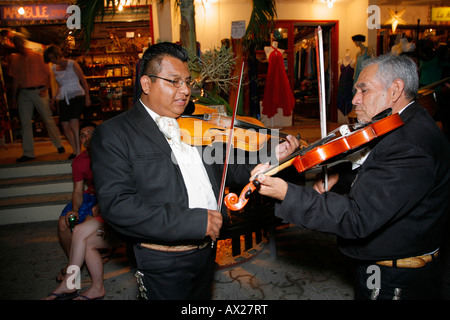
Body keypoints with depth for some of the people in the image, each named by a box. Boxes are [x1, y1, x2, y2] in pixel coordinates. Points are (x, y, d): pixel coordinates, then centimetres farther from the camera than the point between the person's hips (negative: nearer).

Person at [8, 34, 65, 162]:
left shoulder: (37, 56, 2)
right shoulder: (15, 59, 10)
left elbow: (48, 74, 2)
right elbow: (15, 79, 13)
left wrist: (45, 89, -12)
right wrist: (14, 97, 10)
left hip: (39, 92, -3)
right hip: (24, 93, 3)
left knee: (48, 119, 0)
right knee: (25, 123, 2)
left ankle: (59, 145, 14)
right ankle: (28, 153, 6)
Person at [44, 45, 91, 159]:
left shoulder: (72, 64, -3)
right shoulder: (54, 69, 12)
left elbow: (84, 81, 0)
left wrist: (87, 98, 0)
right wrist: (55, 97, 13)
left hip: (76, 96, -5)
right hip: (63, 99, 5)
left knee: (73, 123, -21)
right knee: (65, 127, -3)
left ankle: (78, 152, -19)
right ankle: (75, 150, 14)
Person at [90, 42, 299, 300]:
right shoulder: (113, 134, -12)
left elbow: (230, 168, 12)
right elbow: (116, 205, -23)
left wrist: (272, 157, -6)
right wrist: (196, 221, -27)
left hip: (207, 251, 6)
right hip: (164, 263, -6)